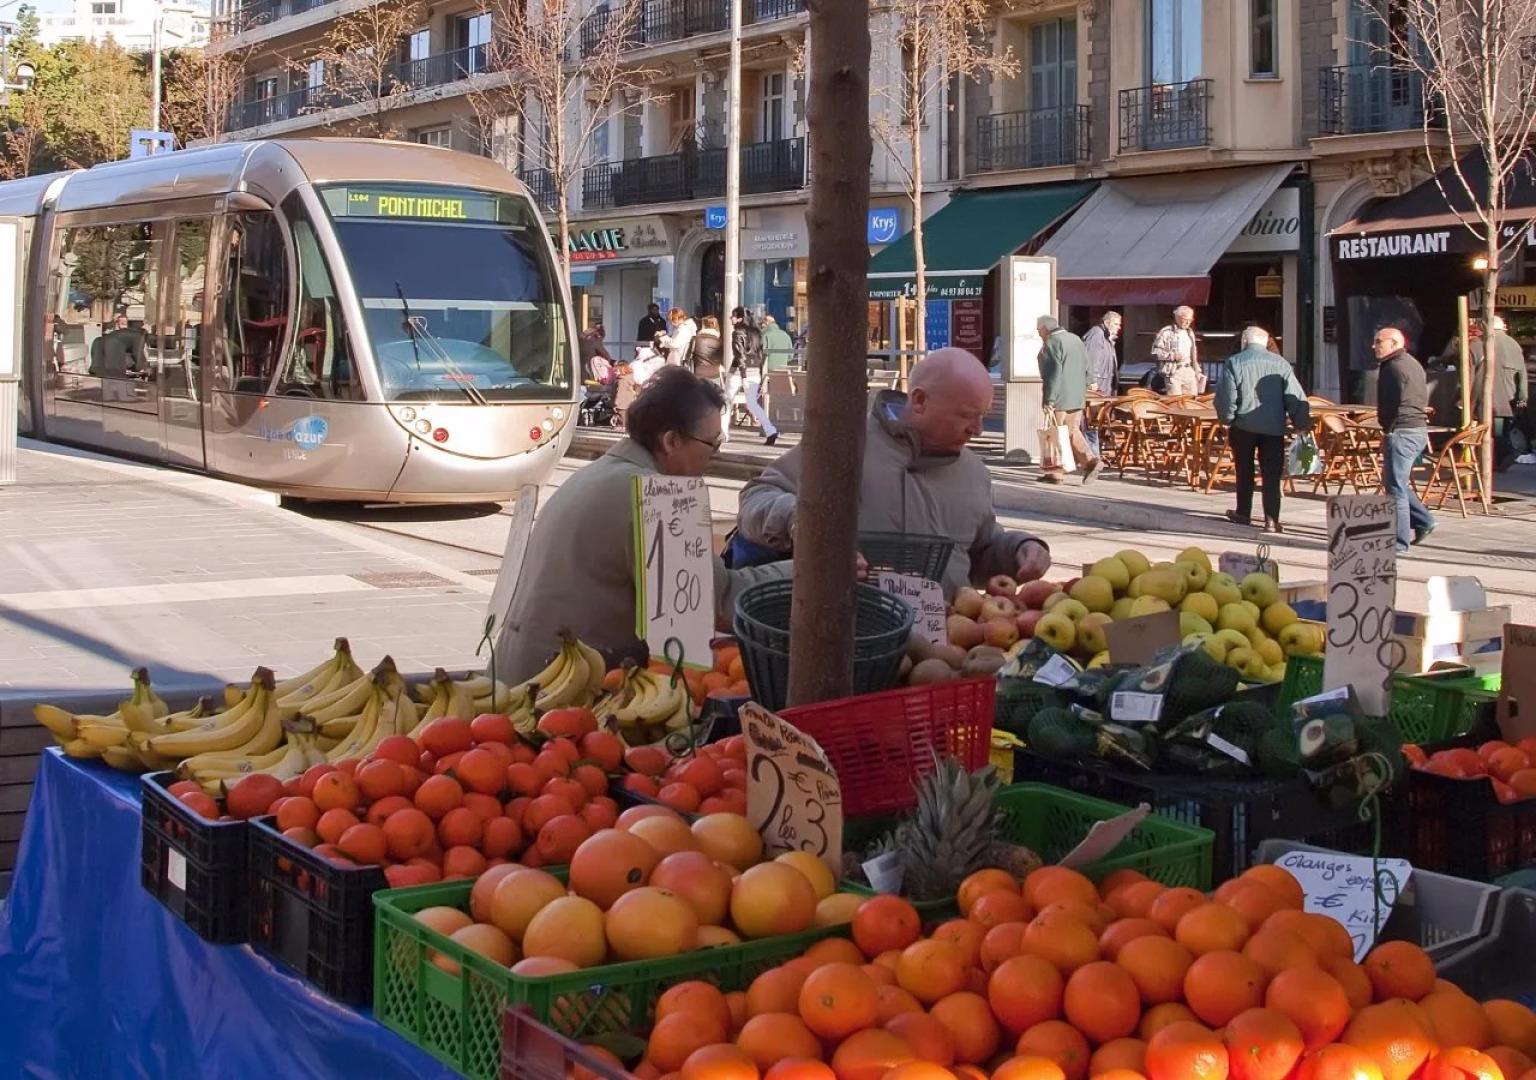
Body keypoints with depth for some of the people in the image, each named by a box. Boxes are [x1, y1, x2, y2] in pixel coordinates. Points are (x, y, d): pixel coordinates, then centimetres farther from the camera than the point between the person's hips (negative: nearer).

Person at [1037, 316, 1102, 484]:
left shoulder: (1052, 343, -11)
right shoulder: (1076, 340, 17)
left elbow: (1053, 373, -19)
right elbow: (1086, 369, 19)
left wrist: (1049, 399, -19)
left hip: (1060, 397, -8)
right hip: (1078, 398, 8)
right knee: (1073, 432, 13)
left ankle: (1054, 473, 0)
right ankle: (1090, 460, -3)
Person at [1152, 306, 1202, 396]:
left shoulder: (1189, 332, 17)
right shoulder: (1166, 332, -7)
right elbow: (1155, 352, -11)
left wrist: (1197, 371, 22)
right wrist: (1173, 356, -19)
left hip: (1189, 371, 7)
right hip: (1173, 372, -7)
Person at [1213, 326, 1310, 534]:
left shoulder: (1233, 363, -4)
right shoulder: (1280, 363, 0)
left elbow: (1226, 396, -7)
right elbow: (1295, 397, -2)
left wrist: (1227, 419, 8)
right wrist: (1302, 424, 5)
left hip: (1244, 426, 0)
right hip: (1274, 427, 0)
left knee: (1244, 472, 16)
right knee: (1272, 474, 2)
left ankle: (1243, 513, 26)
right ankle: (1271, 520, -4)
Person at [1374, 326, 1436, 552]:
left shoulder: (1394, 367, -14)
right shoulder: (1413, 364, 18)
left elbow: (1391, 405, -18)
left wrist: (1387, 432, -7)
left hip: (1401, 431, -10)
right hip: (1419, 429, 10)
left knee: (1395, 486, -6)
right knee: (1394, 481, 20)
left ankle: (1399, 540, -4)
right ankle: (1422, 521, 16)